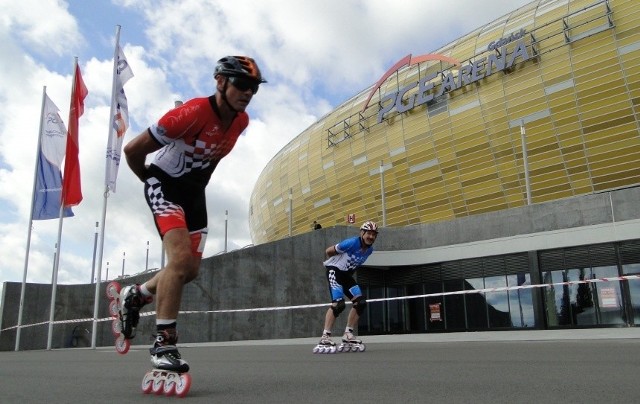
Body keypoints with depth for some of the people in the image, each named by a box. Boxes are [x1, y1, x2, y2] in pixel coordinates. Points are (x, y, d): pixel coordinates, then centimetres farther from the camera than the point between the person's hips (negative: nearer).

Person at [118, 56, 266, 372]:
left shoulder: (241, 120, -4)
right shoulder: (194, 112, -27)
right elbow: (133, 149, -18)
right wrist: (150, 180, 0)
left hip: (195, 192, 7)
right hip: (166, 186, -7)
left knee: (191, 270, 6)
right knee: (181, 257, -23)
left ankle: (135, 295, 32)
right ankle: (163, 343, -12)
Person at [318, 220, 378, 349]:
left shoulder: (369, 249, 2)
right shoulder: (352, 243, -22)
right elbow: (329, 251, -11)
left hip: (347, 275, 8)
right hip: (335, 271, -8)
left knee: (361, 302, -4)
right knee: (338, 304, -21)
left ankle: (348, 334, 7)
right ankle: (325, 337, -15)